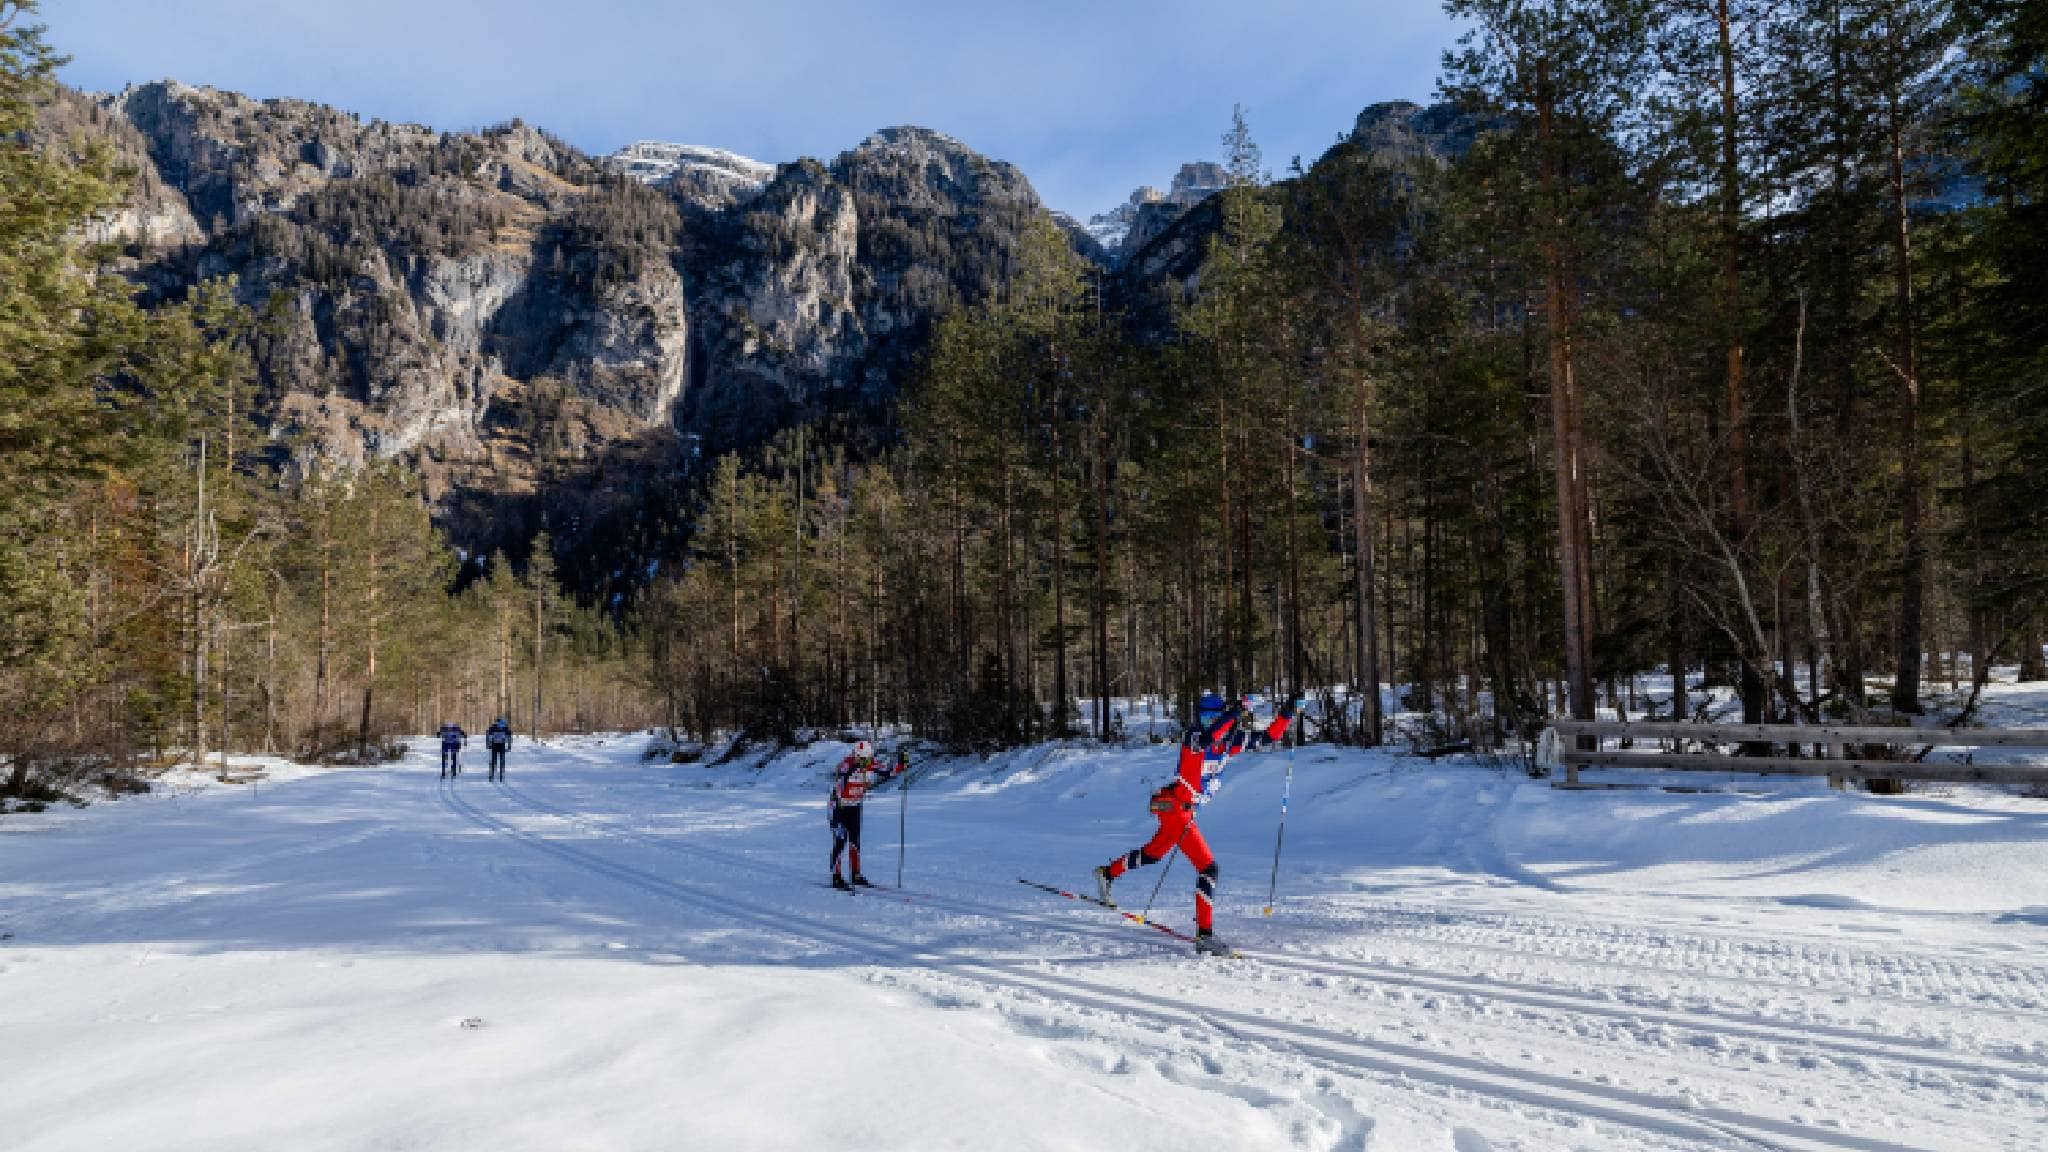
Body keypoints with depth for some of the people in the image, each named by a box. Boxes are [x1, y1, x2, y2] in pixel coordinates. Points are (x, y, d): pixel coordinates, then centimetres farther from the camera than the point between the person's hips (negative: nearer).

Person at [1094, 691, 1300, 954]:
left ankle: (1108, 873, 47)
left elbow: (1269, 736, 6)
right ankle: (1205, 935, -7)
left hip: (1186, 809, 8)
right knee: (1208, 868, -11)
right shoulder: (1194, 737, -20)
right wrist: (1234, 712, -50)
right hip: (1174, 806, -8)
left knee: (1153, 854, 28)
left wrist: (1287, 713, -5)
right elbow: (1208, 737, -46)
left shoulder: (1231, 739, -1)